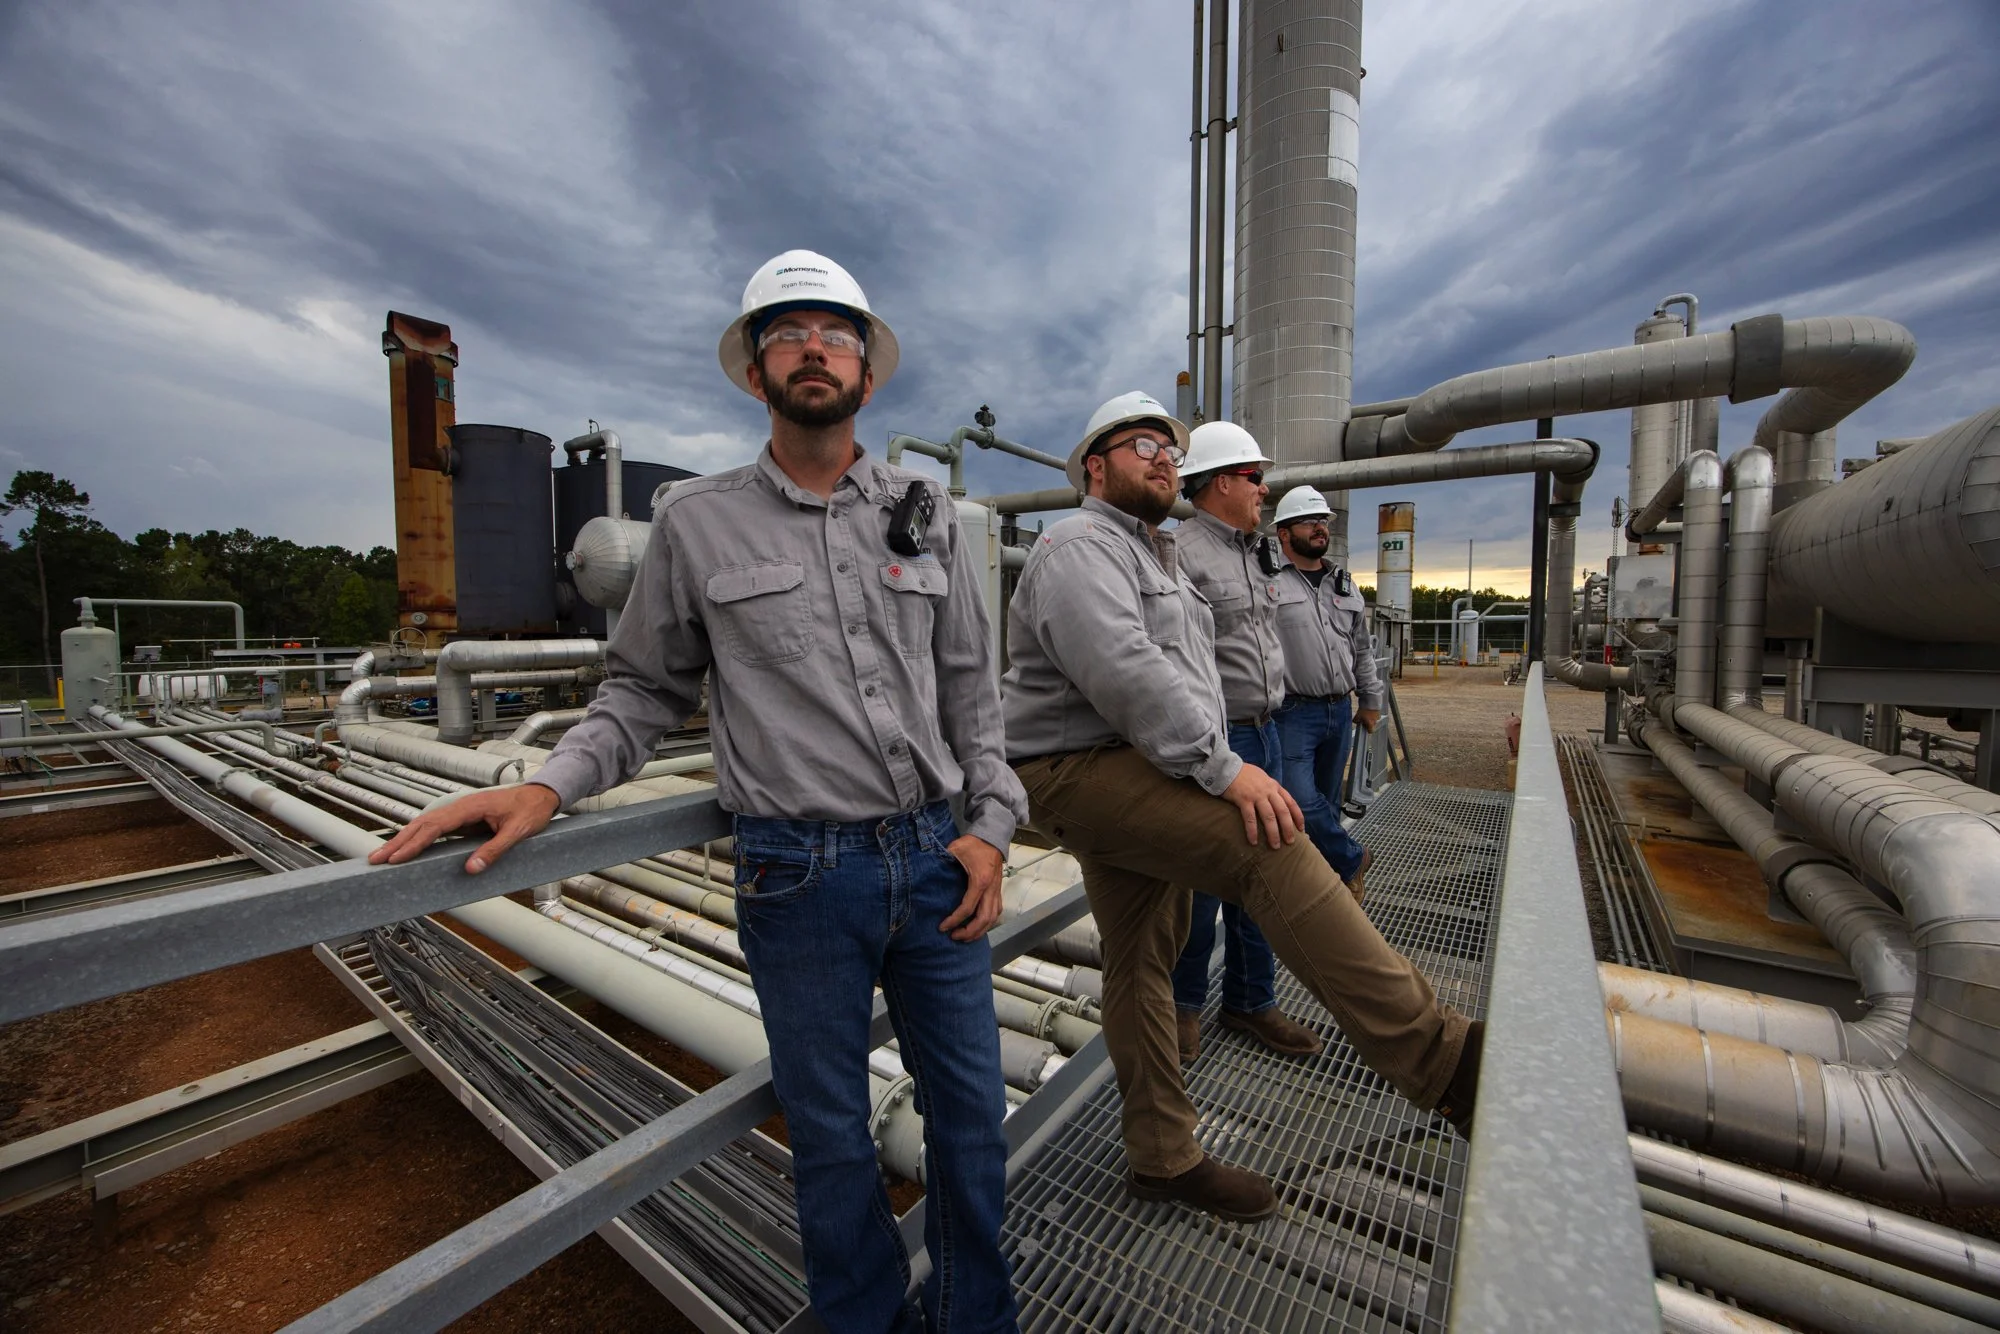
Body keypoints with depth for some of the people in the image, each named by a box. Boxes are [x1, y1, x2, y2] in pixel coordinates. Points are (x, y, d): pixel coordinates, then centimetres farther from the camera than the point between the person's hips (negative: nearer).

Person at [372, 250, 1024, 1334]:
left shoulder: (926, 514, 6)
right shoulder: (696, 521, 1)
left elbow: (970, 688, 7)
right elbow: (642, 690, 7)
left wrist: (989, 826, 0)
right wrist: (549, 785, -10)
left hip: (936, 858, 3)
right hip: (799, 876, -2)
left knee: (969, 1110, 17)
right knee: (830, 1134, 16)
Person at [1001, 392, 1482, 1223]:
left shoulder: (1153, 556, 25)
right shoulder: (1081, 546, -9)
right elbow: (1119, 669, -25)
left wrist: (1215, 768, 20)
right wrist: (1221, 767, -27)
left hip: (1145, 776, 10)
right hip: (1083, 772, -10)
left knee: (1142, 962, 14)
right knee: (1267, 843, -25)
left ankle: (1162, 1157, 26)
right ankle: (1440, 1060, -18)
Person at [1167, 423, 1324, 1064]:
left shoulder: (1258, 552, 16)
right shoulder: (1179, 551, -14)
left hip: (1264, 734, 9)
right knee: (1199, 881, 4)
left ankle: (1250, 1000, 34)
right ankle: (1182, 1002, 26)